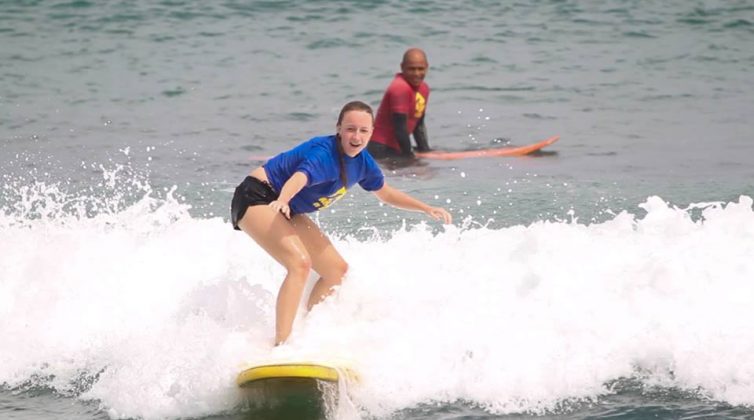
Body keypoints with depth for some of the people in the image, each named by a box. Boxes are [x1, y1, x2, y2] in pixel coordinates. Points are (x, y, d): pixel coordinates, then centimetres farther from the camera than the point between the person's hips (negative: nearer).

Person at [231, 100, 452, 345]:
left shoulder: (362, 162, -1)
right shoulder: (325, 154, -29)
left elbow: (386, 194, 19)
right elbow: (298, 179, -50)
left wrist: (427, 209, 18)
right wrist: (282, 201, -70)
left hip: (289, 211, 10)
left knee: (337, 271, 9)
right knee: (300, 263, -29)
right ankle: (280, 346, -36)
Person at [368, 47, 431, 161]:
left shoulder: (424, 89, 11)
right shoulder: (400, 88, -18)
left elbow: (419, 124, 22)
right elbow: (400, 127, -19)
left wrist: (425, 151, 15)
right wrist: (409, 155, -13)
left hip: (395, 149, 10)